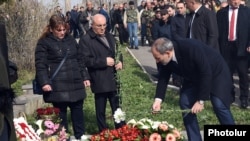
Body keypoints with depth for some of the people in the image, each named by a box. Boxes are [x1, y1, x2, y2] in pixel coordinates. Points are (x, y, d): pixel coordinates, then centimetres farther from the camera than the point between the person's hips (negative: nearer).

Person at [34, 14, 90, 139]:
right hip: (58, 87, -5)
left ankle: (80, 137, 23)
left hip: (76, 84, 5)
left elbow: (80, 59, 18)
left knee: (78, 113, 11)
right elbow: (40, 65, -9)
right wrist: (44, 82, -19)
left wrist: (85, 77, 13)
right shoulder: (44, 43, -4)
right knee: (61, 115, 3)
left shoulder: (71, 40, 12)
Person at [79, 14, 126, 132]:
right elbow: (86, 60, -17)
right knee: (101, 110, 8)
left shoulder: (110, 37, 14)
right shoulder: (85, 40, -10)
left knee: (117, 107, 16)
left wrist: (120, 61, -1)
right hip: (99, 82, -6)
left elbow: (117, 52, 22)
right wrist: (104, 61, -21)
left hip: (113, 79, 6)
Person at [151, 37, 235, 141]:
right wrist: (158, 99, -18)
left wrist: (201, 100, -32)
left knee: (219, 105, -18)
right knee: (185, 103, -6)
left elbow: (206, 74, -34)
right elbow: (163, 78, -5)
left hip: (216, 72, -6)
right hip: (194, 77, 6)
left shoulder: (191, 48, -38)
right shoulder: (166, 59, -18)